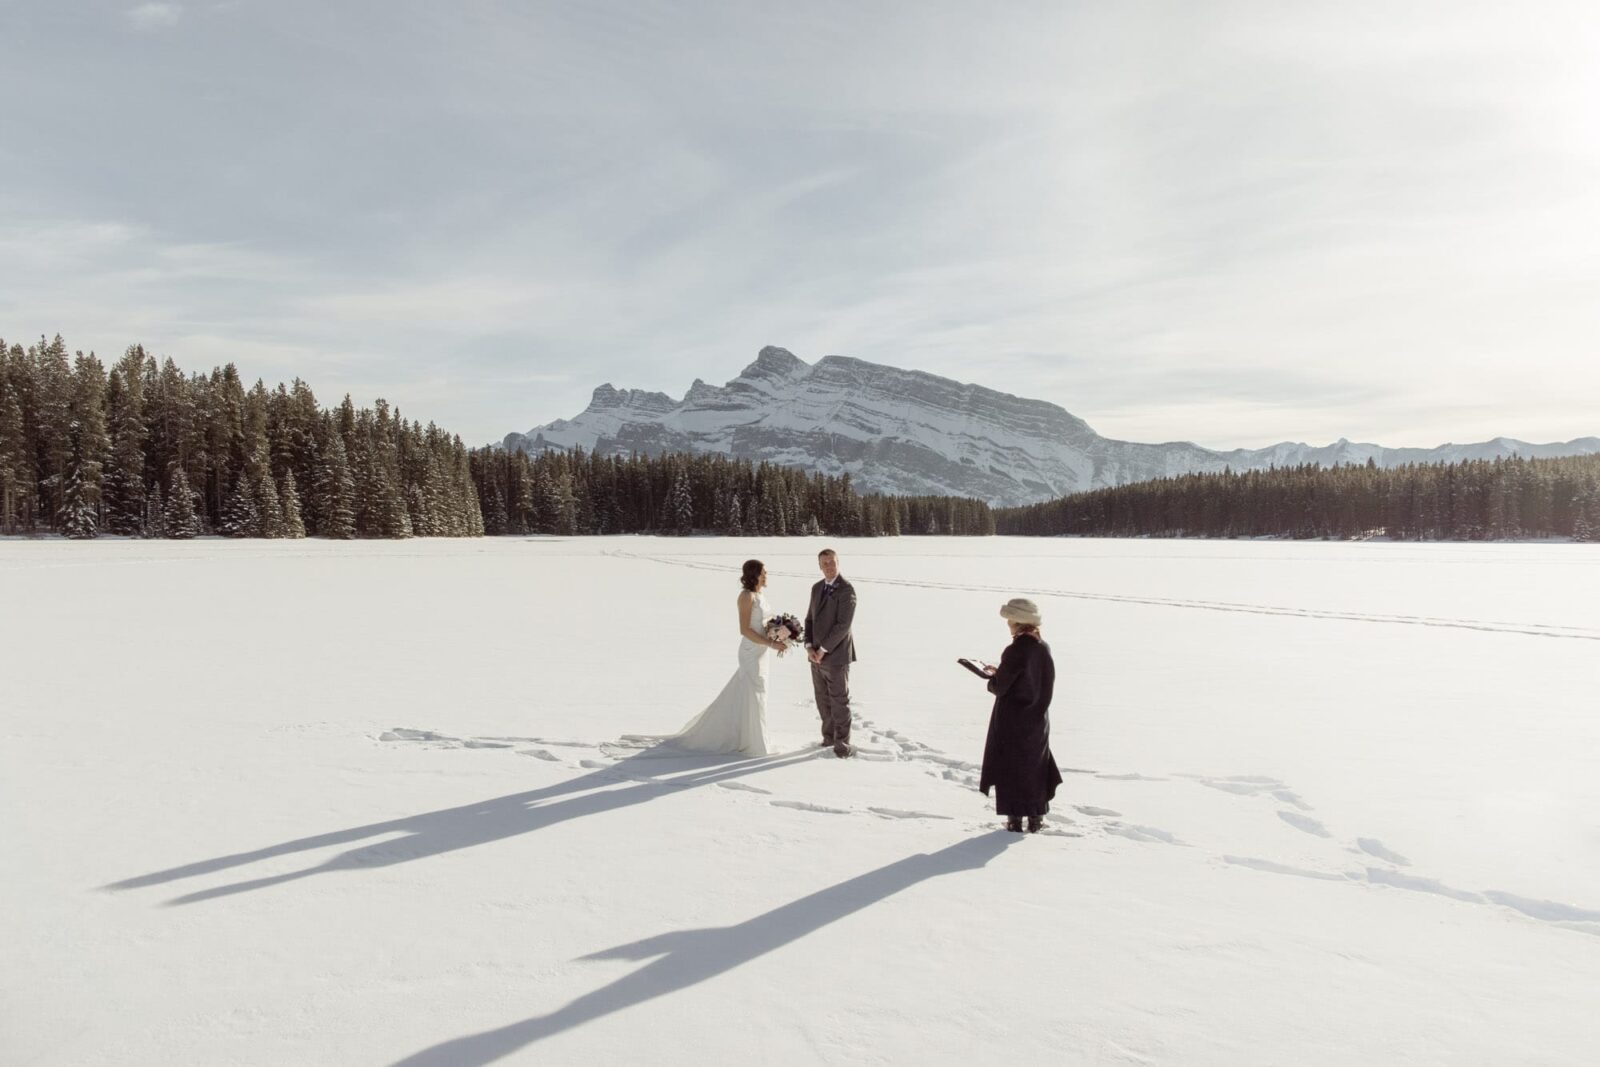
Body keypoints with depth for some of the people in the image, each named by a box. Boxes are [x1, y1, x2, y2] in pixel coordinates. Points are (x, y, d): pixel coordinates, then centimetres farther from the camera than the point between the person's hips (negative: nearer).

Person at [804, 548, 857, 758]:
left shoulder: (846, 589, -14)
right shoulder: (817, 588, 10)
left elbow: (843, 625, -20)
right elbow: (810, 619, 12)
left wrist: (823, 650, -17)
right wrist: (809, 646, -3)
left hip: (836, 655, -7)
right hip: (817, 655, 7)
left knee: (839, 702, 2)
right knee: (823, 701, 14)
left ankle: (842, 744, 10)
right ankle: (829, 737, 27)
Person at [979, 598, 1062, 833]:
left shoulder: (1015, 651, -21)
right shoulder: (1044, 648, 0)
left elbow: (1000, 687, -17)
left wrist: (992, 679, 6)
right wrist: (1000, 673, 11)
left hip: (1012, 720, -6)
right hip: (1038, 718, 6)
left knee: (1011, 768, 7)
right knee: (1035, 766, 17)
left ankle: (1015, 818, 11)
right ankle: (1036, 817, 22)